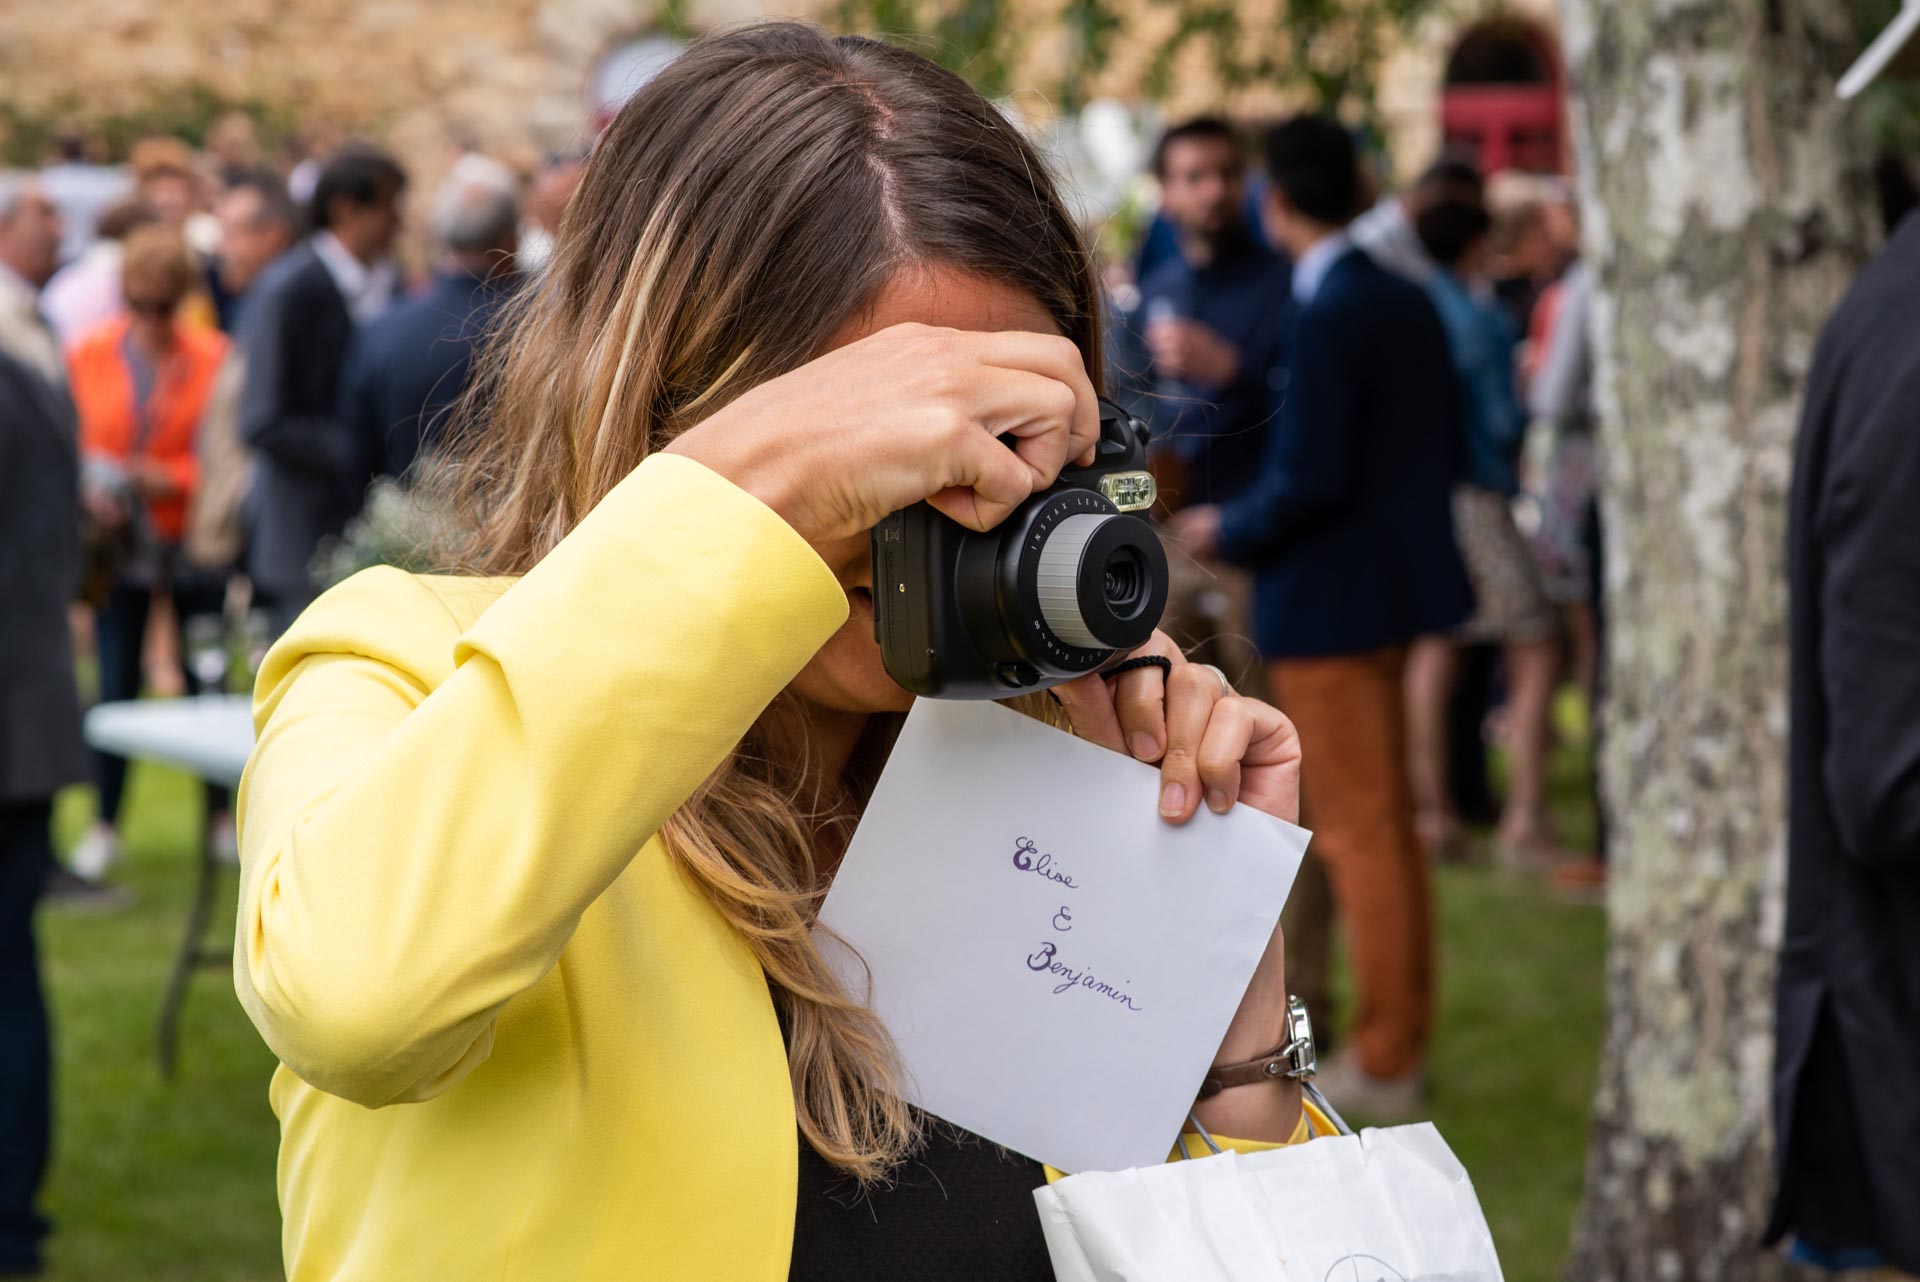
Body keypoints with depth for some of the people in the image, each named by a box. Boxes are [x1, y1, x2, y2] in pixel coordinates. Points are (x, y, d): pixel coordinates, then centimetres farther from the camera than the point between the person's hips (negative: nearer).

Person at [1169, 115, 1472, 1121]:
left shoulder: (1325, 318, -19)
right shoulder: (1409, 304, 7)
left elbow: (1308, 475, -22)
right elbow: (1446, 451, 12)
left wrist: (1228, 532, -7)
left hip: (1327, 599, -9)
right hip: (1393, 584, 9)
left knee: (1359, 831, -1)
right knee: (1384, 822, 17)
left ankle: (1384, 1065, 8)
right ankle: (1401, 1033, 27)